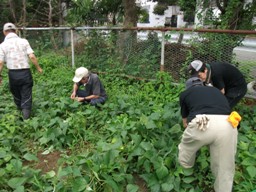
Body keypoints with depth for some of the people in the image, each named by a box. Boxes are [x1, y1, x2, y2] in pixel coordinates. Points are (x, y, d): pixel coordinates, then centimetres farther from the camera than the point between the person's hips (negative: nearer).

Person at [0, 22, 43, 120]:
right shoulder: (24, 41, -3)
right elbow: (32, 57, -10)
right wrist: (38, 68, 3)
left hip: (12, 73, 1)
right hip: (25, 72, -1)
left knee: (16, 94, 23)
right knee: (26, 96, 6)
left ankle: (21, 109, 42)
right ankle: (26, 116, 2)